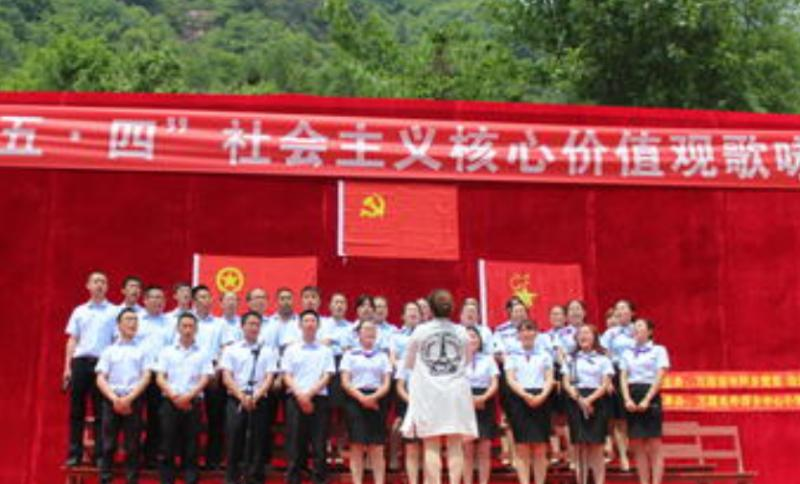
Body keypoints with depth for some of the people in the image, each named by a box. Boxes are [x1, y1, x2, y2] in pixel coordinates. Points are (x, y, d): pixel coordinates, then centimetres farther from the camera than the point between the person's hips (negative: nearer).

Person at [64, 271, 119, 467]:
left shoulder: (114, 312, 6)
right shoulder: (79, 311, 13)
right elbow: (72, 340, 12)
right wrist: (67, 367, 4)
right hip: (80, 361, 2)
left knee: (101, 411, 0)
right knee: (77, 410, 3)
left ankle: (99, 454, 4)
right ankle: (74, 453, 8)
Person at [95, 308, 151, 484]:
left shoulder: (142, 351, 11)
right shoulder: (109, 351, 12)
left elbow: (146, 377, 1)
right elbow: (101, 379, 3)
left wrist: (129, 398, -12)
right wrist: (114, 399, -13)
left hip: (134, 401, 0)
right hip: (111, 401, 0)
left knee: (132, 446, -1)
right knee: (108, 445, 0)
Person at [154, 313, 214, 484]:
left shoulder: (202, 354, 8)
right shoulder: (167, 352, 10)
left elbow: (205, 379, -1)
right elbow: (160, 378, 2)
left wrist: (188, 396, -15)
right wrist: (174, 396, -13)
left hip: (193, 403, 0)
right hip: (170, 403, 0)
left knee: (191, 445, 1)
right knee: (168, 444, 1)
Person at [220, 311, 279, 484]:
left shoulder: (268, 352, 8)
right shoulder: (230, 350, 7)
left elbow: (269, 378, 0)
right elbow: (227, 378, -2)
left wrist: (255, 396, -16)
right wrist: (242, 396, -15)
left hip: (259, 402, 1)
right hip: (236, 401, -1)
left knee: (257, 443, 2)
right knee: (234, 442, -1)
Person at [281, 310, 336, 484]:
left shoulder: (326, 351, 9)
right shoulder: (291, 350, 10)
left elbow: (326, 377, 0)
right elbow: (287, 376, 3)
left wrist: (309, 394, -12)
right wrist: (300, 395, -13)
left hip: (319, 399, 0)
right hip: (295, 399, 0)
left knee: (319, 445, -1)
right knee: (295, 444, 1)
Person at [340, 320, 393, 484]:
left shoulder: (382, 356, 14)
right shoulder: (350, 355, 10)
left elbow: (387, 383, 6)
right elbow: (345, 382, 1)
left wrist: (374, 397, -13)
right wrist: (361, 397, -14)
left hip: (377, 401, 1)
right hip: (355, 400, -1)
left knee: (377, 448, -2)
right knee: (357, 446, -5)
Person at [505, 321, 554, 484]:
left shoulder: (544, 356, 12)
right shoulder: (512, 356, 10)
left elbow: (549, 379, 4)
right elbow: (510, 380, -1)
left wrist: (542, 396, -15)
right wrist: (526, 395, -18)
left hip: (541, 401, 1)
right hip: (519, 400, -1)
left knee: (540, 450, 1)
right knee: (522, 449, -2)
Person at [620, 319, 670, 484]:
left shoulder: (658, 350, 2)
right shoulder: (627, 354, 15)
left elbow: (660, 377, -7)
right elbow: (623, 378, 7)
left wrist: (646, 400, -17)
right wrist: (627, 399, -10)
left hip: (650, 397, -4)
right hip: (632, 399, 4)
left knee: (654, 446, -5)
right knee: (638, 447, 3)